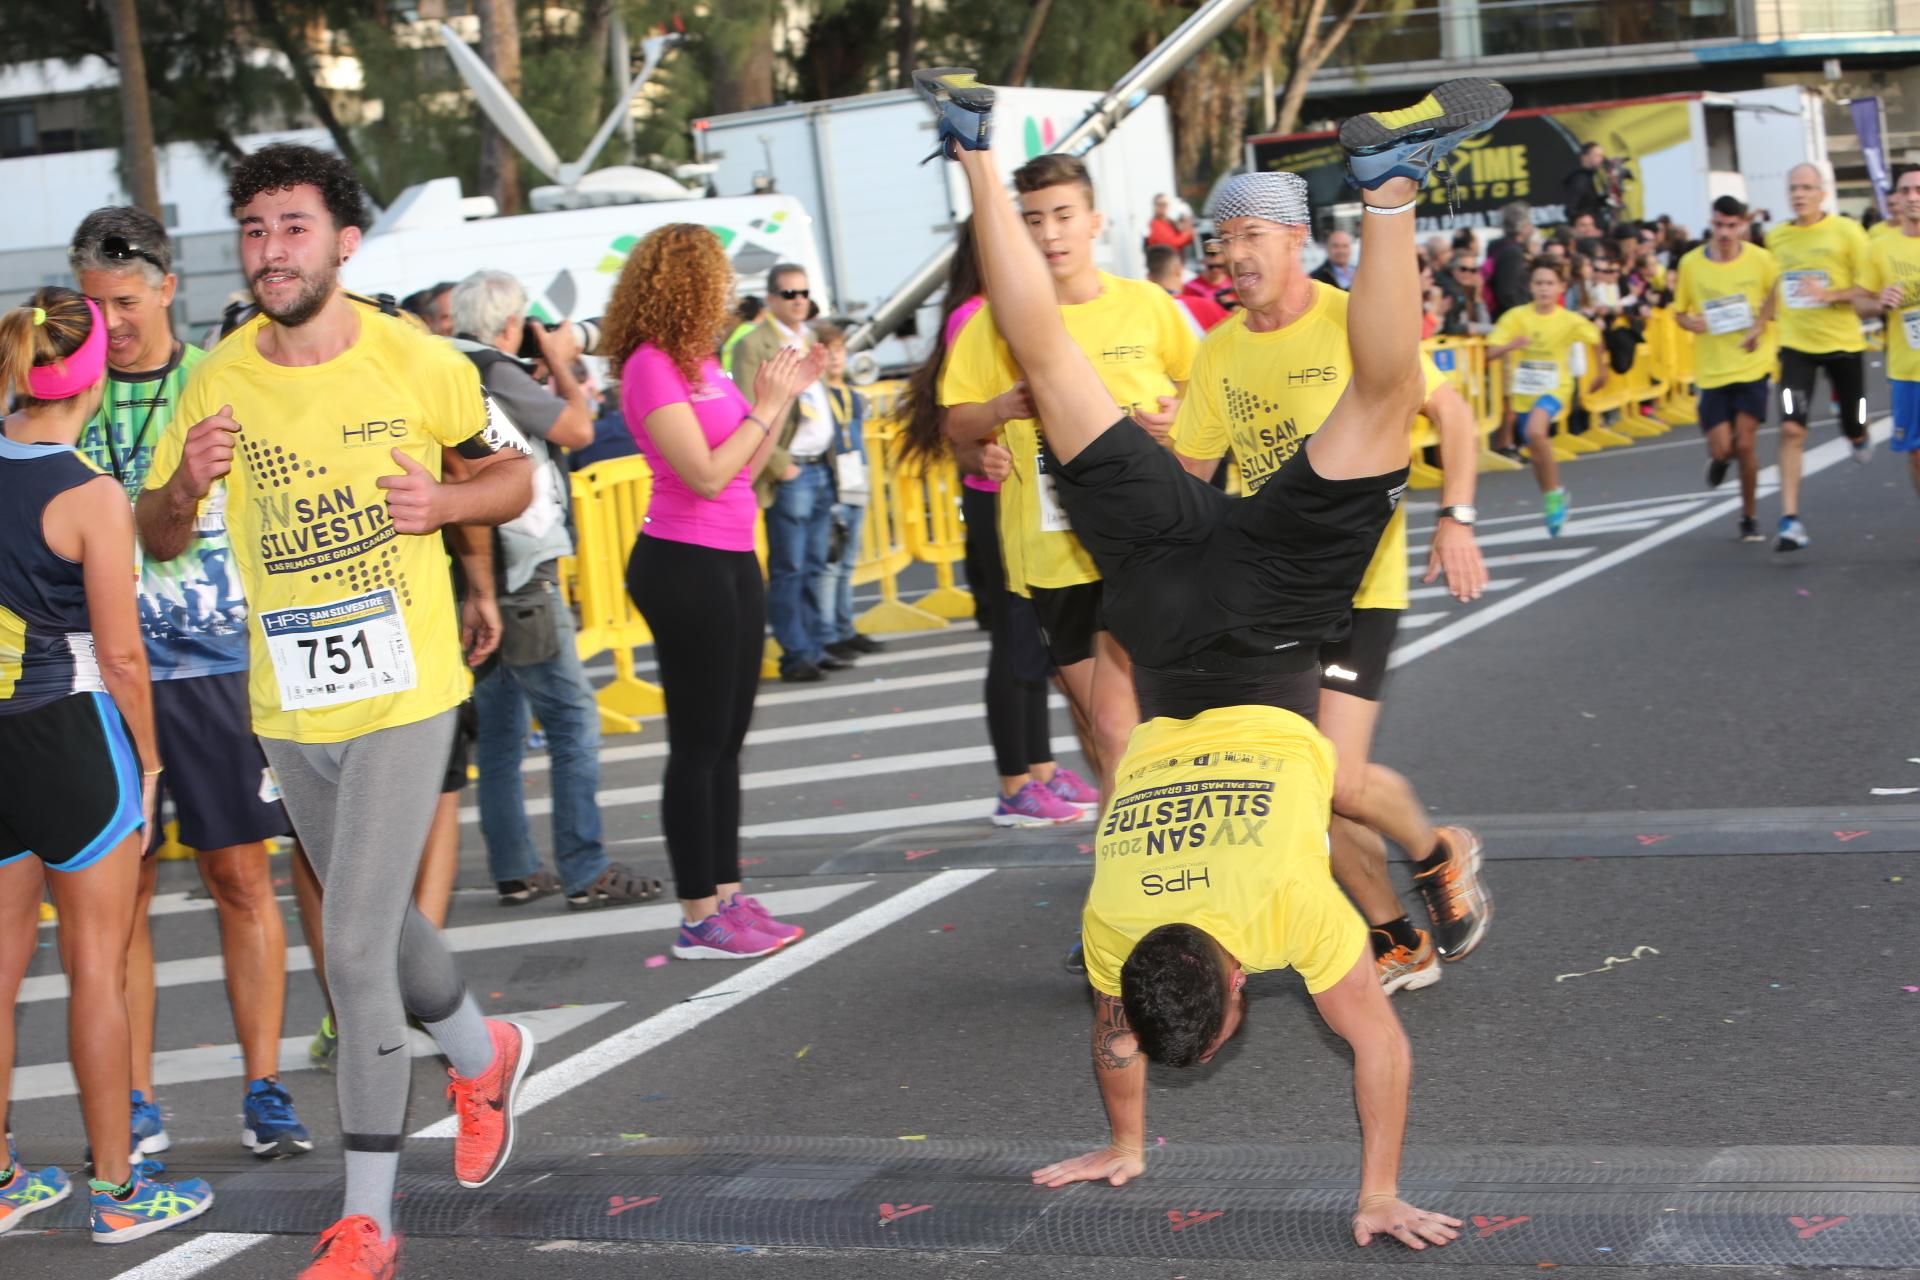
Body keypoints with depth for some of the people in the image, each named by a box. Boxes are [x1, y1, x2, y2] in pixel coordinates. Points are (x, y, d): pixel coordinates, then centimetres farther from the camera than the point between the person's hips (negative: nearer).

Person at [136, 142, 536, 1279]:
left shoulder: (419, 362, -8)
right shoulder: (219, 379, -3)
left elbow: (515, 475, 7)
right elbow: (158, 539, 4)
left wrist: (443, 502, -15)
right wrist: (185, 483, -19)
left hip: (405, 689, -4)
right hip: (290, 704, 4)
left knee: (357, 944, -9)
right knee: (377, 918, 21)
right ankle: (483, 1053, 51)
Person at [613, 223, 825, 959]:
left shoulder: (699, 362, 10)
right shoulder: (651, 367, -15)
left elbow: (746, 467, 14)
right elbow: (707, 474, -20)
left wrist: (788, 393, 10)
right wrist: (765, 405, -12)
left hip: (731, 562, 9)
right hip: (684, 566, -9)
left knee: (727, 739, 13)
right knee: (699, 744, -3)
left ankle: (727, 897, 21)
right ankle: (700, 918, 4)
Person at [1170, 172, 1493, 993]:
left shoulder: (1352, 322, -9)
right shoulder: (1220, 352, 6)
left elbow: (1451, 412, -3)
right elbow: (1188, 470, 14)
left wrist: (1456, 518, -12)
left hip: (1357, 582, -6)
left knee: (1337, 779, -17)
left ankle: (1438, 856, 15)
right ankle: (1399, 944, 22)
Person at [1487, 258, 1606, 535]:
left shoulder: (1570, 320, -11)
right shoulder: (1516, 316, -9)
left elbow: (1593, 338, 8)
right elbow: (1491, 353, -12)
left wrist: (1600, 371, 15)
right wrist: (1511, 345, -31)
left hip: (1554, 389, -3)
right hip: (1523, 392, 3)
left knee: (1535, 432, -32)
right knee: (1537, 453, 15)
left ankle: (1554, 492, -14)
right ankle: (1552, 502, 41)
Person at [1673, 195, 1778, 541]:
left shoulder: (1760, 259, -6)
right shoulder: (1691, 263, -4)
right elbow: (1679, 312, 7)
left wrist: (1763, 325, -12)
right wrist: (1690, 323, -16)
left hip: (1751, 366, -1)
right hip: (1712, 370, 1)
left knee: (1745, 444, -4)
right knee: (1721, 448, -4)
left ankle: (1750, 516, 16)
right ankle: (1720, 458, 37)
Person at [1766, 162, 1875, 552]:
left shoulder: (1847, 232, -8)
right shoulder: (1776, 238, 3)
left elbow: (1869, 293, -9)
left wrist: (1829, 294, -23)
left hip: (1842, 344, -1)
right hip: (1796, 346, 1)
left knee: (1853, 429, 12)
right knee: (1791, 429, -15)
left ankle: (1859, 438, 53)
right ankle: (1790, 521, -15)